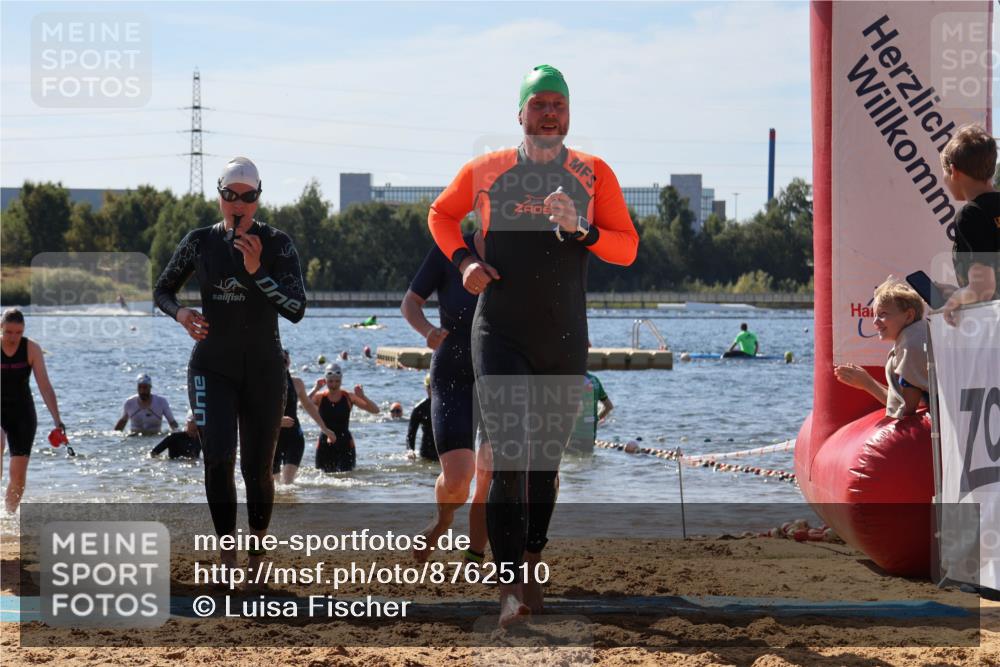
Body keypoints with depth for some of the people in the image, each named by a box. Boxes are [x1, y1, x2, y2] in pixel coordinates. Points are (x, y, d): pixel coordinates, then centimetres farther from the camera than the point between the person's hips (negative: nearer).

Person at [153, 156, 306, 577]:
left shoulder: (277, 244, -5)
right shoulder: (200, 242, 1)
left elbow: (296, 309, -14)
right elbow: (161, 290, 12)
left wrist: (257, 271, -26)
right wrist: (180, 313, -10)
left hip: (264, 370, 0)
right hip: (212, 368, 0)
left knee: (258, 468, 5)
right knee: (218, 457, -19)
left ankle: (257, 556, 25)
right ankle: (227, 557, -14)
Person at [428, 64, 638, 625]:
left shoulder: (593, 175, 2)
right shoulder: (486, 171, 3)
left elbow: (627, 248, 1)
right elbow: (442, 214, 20)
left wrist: (581, 230, -18)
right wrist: (463, 260, 2)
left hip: (564, 341, 2)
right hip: (500, 335, -1)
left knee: (547, 460, 12)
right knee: (509, 459, -13)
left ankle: (531, 562, 30)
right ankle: (512, 584, -15)